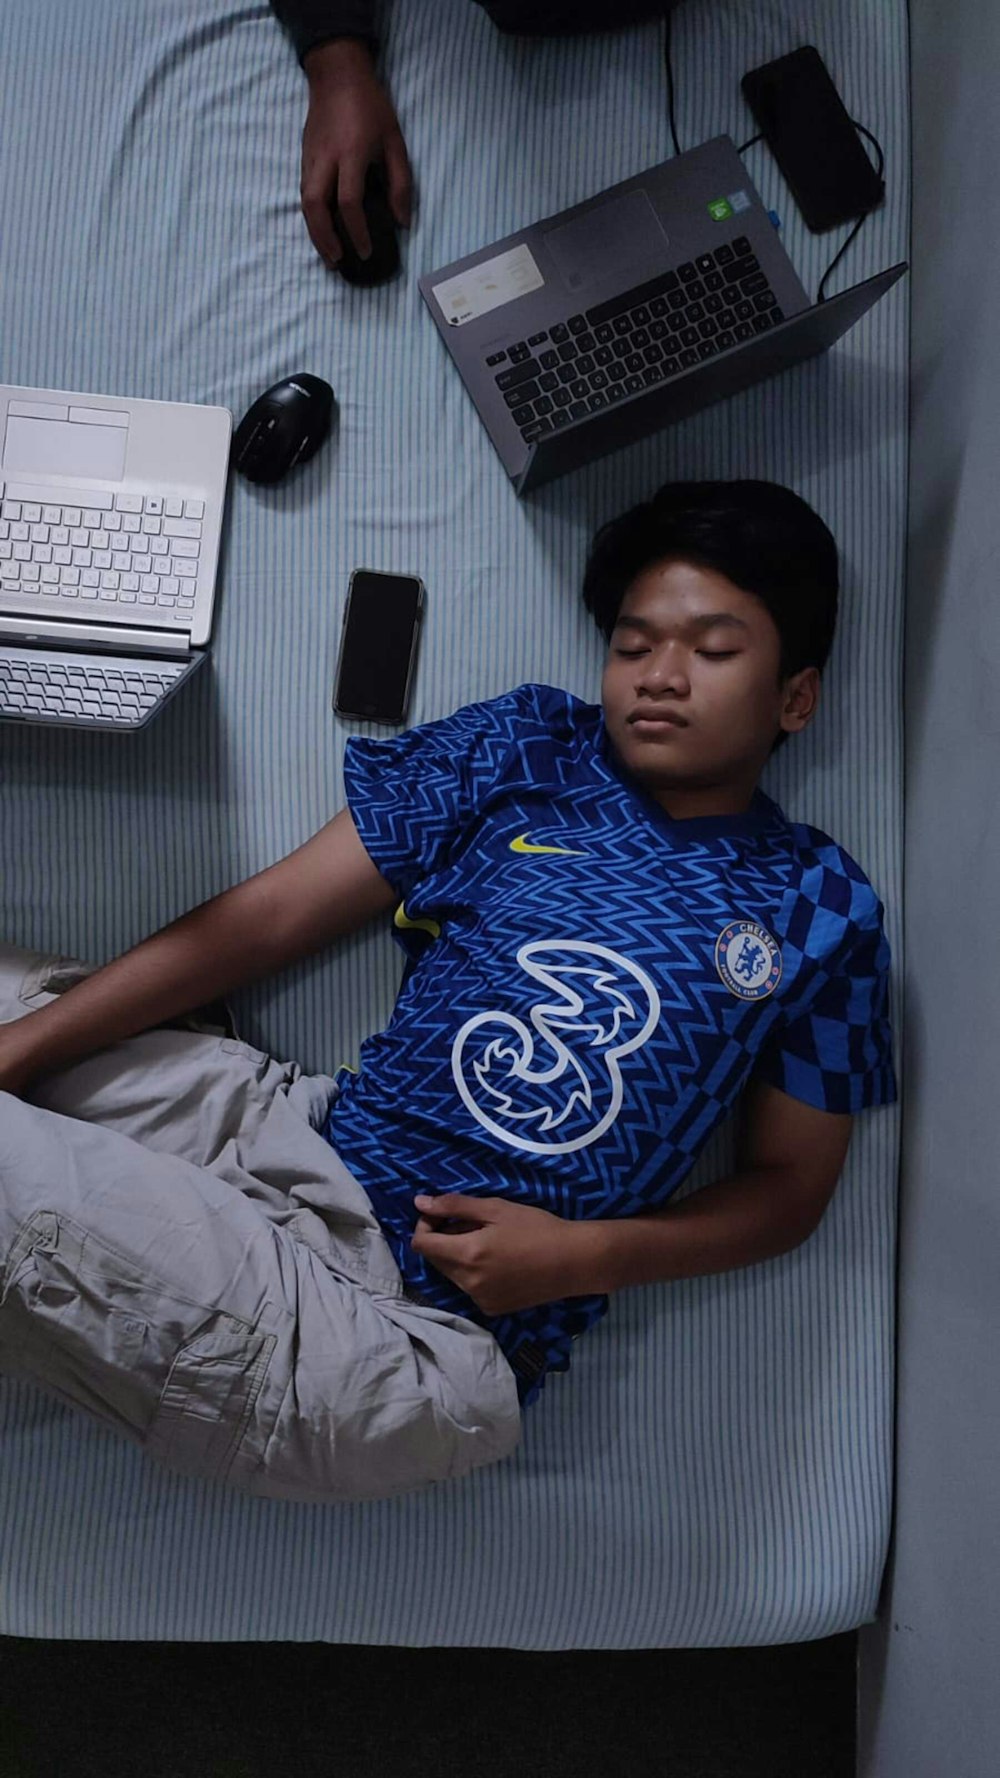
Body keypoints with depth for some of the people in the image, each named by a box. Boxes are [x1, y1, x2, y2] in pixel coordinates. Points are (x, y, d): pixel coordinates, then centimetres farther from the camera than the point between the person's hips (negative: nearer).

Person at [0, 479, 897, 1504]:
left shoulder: (820, 909, 3)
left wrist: (583, 1256, -10)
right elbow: (270, 915, 3)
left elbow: (790, 1186, 8)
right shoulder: (526, 747, 7)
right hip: (295, 1137, 4)